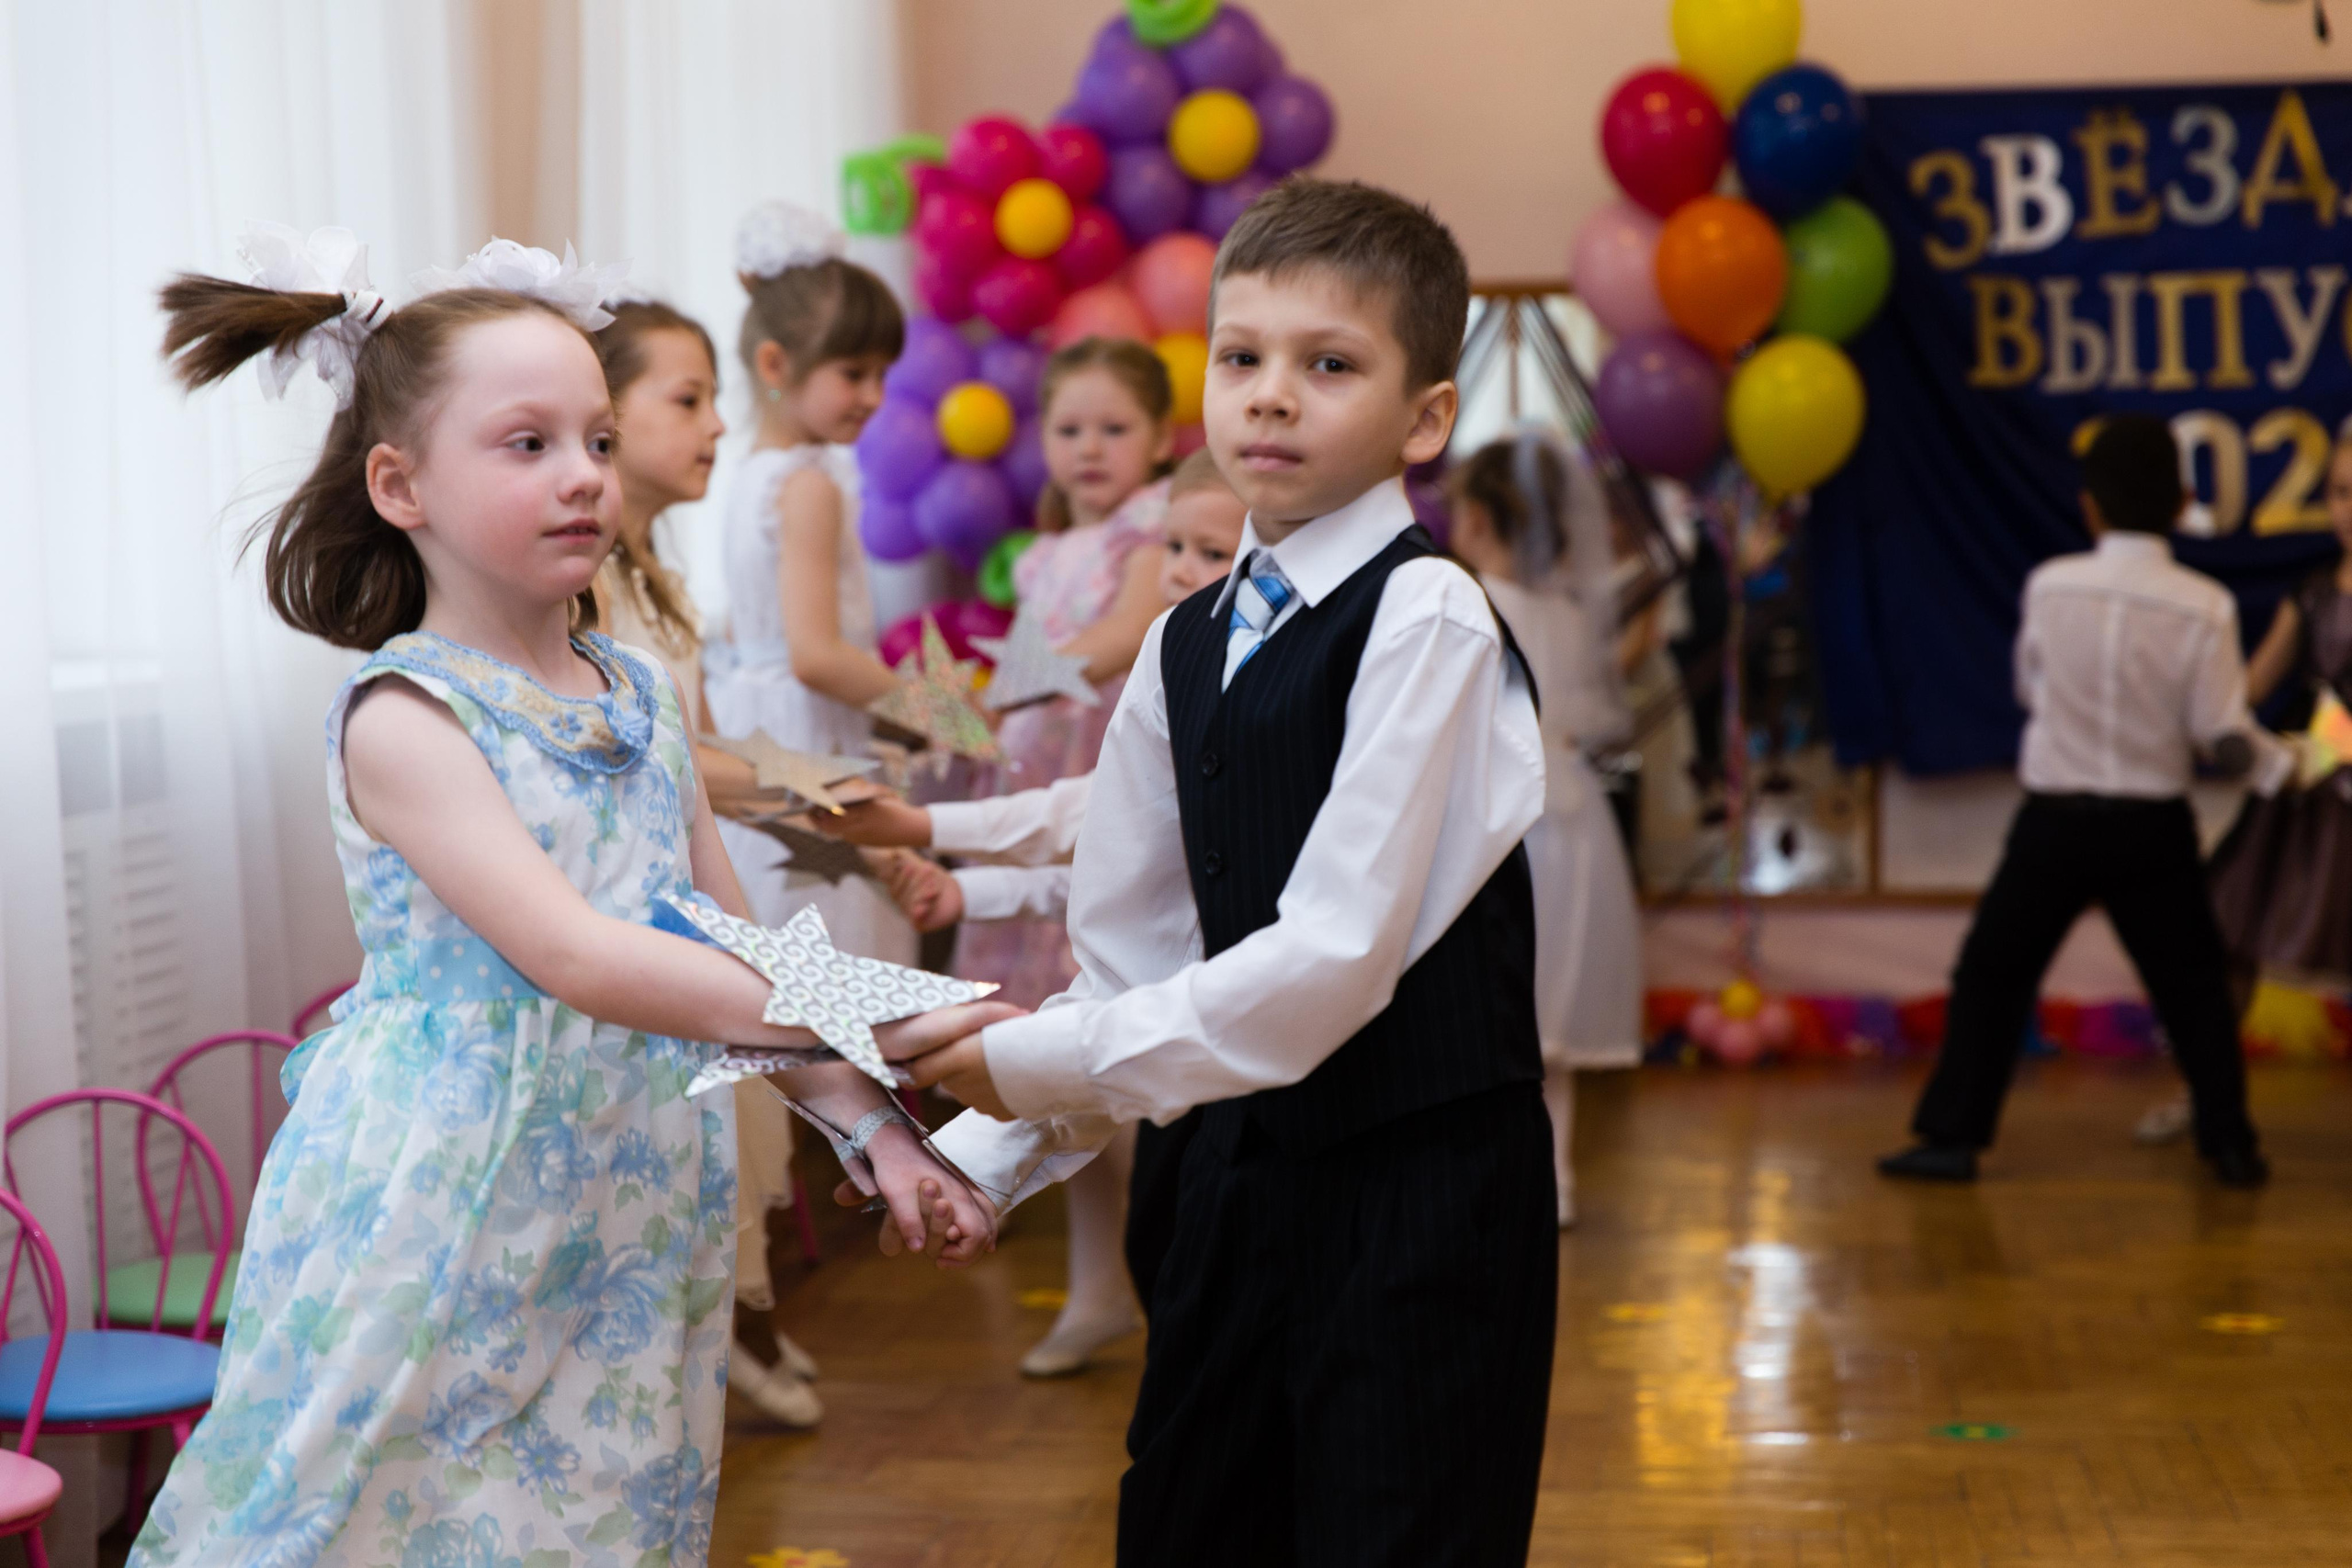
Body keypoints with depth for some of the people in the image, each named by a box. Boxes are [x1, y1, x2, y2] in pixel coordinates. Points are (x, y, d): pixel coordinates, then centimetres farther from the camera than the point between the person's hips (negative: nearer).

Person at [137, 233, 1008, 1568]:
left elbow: (734, 953, 13)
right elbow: (579, 960, -23)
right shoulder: (403, 719, -13)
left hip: (627, 1220, 6)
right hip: (449, 1222, -6)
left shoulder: (646, 697, 7)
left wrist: (878, 1130, 3)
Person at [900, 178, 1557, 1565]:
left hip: (1426, 1178, -7)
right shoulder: (1187, 645, 9)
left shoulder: (1428, 619, -14)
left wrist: (1046, 1064, -17)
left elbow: (1337, 953, -21)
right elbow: (1135, 962, 11)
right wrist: (982, 1158, 1)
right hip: (1249, 1165, 7)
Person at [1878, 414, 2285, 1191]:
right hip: (2151, 827, 0)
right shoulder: (2205, 605, -10)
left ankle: (1951, 1137, 6)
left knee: (1992, 973, 8)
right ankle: (2231, 1143, 18)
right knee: (2194, 986, 15)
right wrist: (2279, 763, 9)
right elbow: (2220, 729, -9)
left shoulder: (2049, 585, -5)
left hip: (2055, 818, 0)